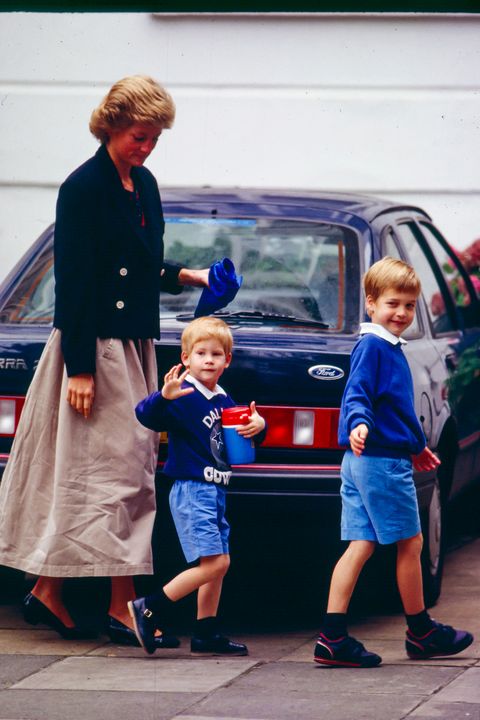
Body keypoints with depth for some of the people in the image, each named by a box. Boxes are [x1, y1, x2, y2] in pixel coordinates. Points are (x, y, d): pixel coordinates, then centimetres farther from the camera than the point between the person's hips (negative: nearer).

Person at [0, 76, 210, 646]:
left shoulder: (144, 186, 12)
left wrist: (185, 276, 5)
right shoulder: (84, 188, -13)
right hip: (93, 347, -8)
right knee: (115, 469, -8)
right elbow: (73, 280, -16)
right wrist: (80, 367, -18)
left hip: (134, 345, 8)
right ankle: (123, 606, -6)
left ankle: (48, 590, 14)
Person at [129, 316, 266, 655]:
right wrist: (164, 396, -46)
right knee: (213, 562, -15)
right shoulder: (184, 397, -11)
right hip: (191, 489, -9)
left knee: (220, 564, 10)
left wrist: (258, 426, 2)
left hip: (216, 492, 9)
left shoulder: (225, 402, 13)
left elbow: (240, 443, 25)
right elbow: (146, 415, -26)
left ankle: (207, 633, 17)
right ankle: (150, 609, -9)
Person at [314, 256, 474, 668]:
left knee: (361, 546, 4)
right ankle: (421, 632, 17)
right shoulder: (372, 347, -12)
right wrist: (360, 424, -41)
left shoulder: (391, 349, 18)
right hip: (382, 460, -9)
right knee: (410, 542, 4)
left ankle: (333, 638, -1)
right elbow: (357, 395, -21)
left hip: (363, 463, 9)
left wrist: (417, 448, 39)